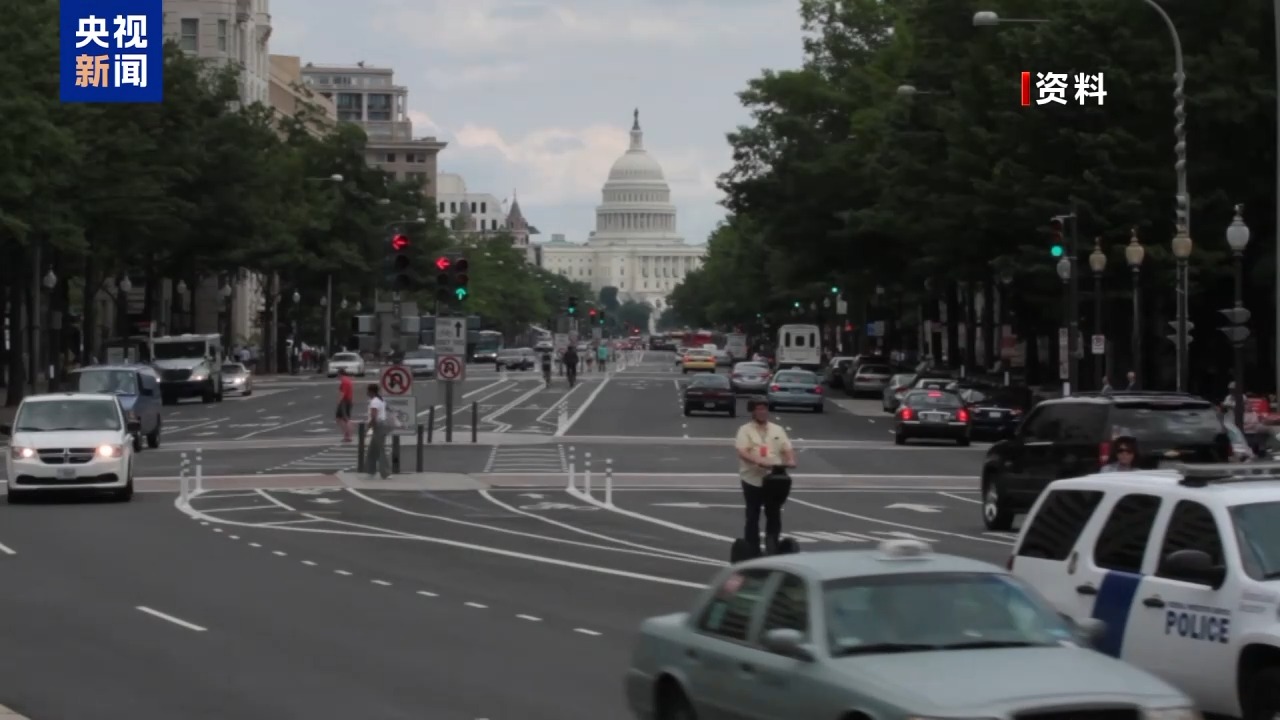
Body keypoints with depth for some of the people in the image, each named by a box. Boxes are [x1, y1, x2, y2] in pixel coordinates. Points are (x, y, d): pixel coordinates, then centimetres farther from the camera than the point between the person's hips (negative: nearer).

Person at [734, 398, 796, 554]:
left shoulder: (777, 430, 12)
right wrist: (759, 461, -31)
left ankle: (773, 549, 15)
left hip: (774, 480, 3)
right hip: (753, 480, -3)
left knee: (774, 515, 6)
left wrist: (790, 460, -16)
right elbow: (742, 452, -15)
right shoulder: (745, 430, -1)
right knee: (753, 517, 4)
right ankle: (753, 551, 11)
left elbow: (788, 449, 7)